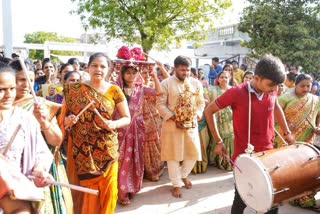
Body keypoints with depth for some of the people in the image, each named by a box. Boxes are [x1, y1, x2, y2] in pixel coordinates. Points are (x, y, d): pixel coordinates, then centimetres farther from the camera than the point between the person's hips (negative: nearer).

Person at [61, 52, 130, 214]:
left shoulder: (114, 90, 0)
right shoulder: (74, 89, 1)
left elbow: (127, 118, 4)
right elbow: (63, 117, 8)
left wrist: (115, 124, -15)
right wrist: (67, 121, -14)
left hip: (106, 149, 0)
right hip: (81, 149, 0)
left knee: (106, 191, 8)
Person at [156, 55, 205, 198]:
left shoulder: (196, 83, 5)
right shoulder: (166, 83, -6)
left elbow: (201, 103, 9)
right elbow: (161, 104, -8)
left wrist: (196, 117, -5)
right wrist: (174, 119, -14)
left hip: (191, 124, 4)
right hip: (172, 125, -3)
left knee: (193, 153, 9)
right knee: (173, 155, 3)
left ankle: (183, 175, 36)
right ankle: (176, 184, 19)